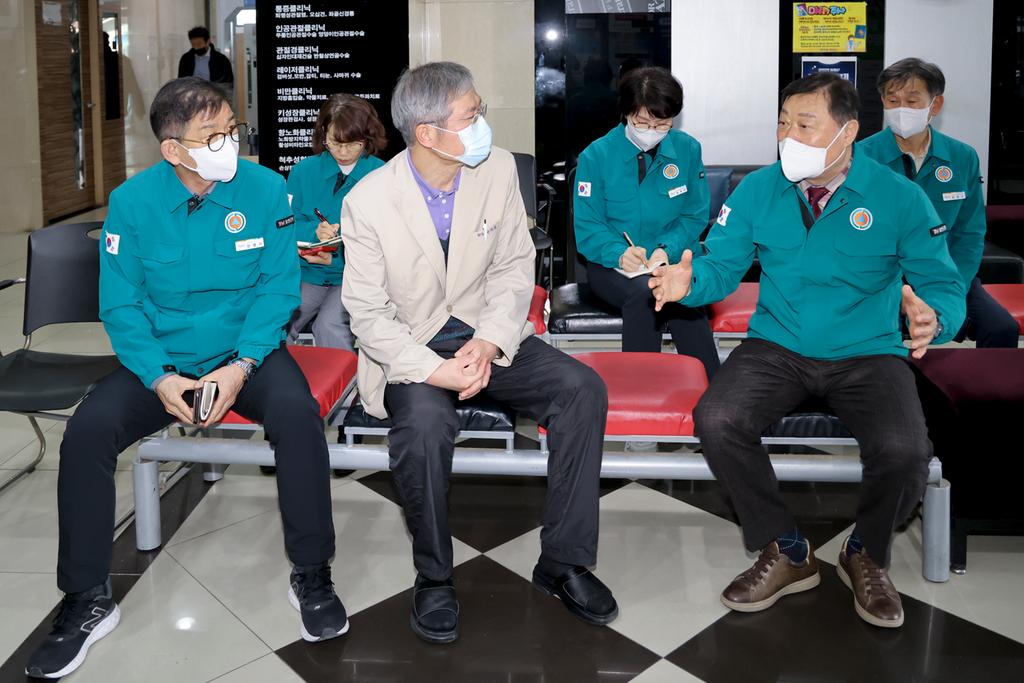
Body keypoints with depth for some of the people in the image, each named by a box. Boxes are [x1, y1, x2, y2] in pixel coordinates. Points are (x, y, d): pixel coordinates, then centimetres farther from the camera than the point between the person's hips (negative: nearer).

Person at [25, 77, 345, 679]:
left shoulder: (265, 189, -9)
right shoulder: (133, 201, -8)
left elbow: (278, 288, -8)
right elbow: (120, 304, -5)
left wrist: (241, 367, -20)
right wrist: (159, 378, -19)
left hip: (247, 352, -1)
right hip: (161, 359, 1)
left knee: (297, 412, -31)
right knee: (88, 430, -22)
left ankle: (312, 578, -12)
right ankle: (88, 602, -4)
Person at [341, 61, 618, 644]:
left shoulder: (499, 169, -5)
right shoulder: (368, 201, -14)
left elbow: (515, 266, 2)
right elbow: (368, 313, -10)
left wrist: (489, 341, -14)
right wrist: (434, 370, -24)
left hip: (488, 335, 4)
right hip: (411, 349, -3)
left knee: (583, 389, -19)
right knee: (424, 423, -35)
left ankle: (564, 562, -5)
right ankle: (434, 577, -9)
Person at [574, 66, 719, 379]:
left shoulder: (688, 149, 5)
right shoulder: (596, 156, -1)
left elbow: (695, 216, 7)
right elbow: (587, 226, -2)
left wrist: (668, 250, -14)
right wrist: (619, 253, -22)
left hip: (673, 261, 1)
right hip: (611, 266, -1)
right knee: (643, 292, -35)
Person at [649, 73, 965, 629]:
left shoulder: (899, 197, -4)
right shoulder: (757, 190, 2)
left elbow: (944, 286, -3)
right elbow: (722, 265, 1)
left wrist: (933, 317, -28)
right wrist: (690, 280, -23)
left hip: (867, 355, -1)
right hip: (777, 348, 2)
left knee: (904, 450, -29)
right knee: (716, 421, -26)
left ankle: (866, 556, 8)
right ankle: (785, 553, 0)